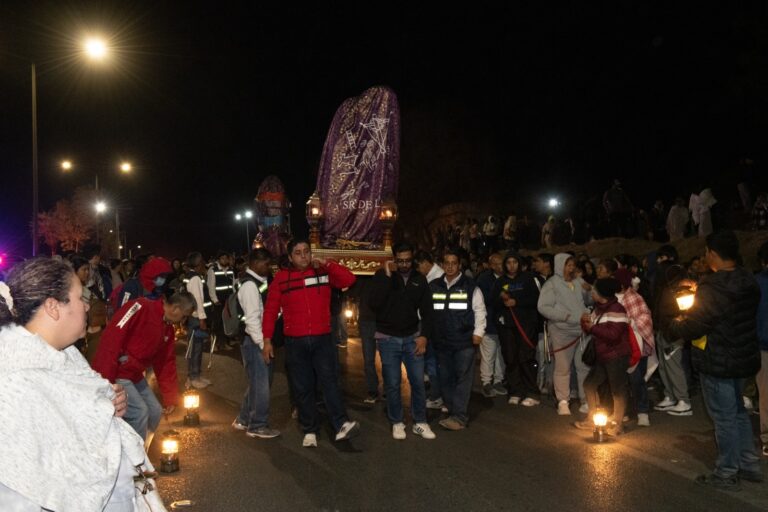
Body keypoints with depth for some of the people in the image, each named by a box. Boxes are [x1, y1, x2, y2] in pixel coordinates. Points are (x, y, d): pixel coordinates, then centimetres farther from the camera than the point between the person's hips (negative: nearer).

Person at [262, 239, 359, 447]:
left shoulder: (323, 272, 3)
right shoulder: (281, 277, 1)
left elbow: (349, 279, -10)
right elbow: (271, 309, 2)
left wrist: (326, 264, -15)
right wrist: (267, 339, -2)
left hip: (322, 339, 0)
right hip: (295, 342, 0)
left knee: (330, 380, -11)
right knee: (303, 388, 7)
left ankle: (342, 425, -17)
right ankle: (310, 431, 16)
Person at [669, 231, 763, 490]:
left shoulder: (713, 288, -24)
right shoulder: (748, 282, 3)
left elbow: (692, 327, -23)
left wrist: (675, 323, -1)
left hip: (717, 363, -8)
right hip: (743, 358, 8)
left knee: (724, 418, 3)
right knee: (738, 412, 21)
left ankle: (727, 474, 15)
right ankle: (749, 465, 30)